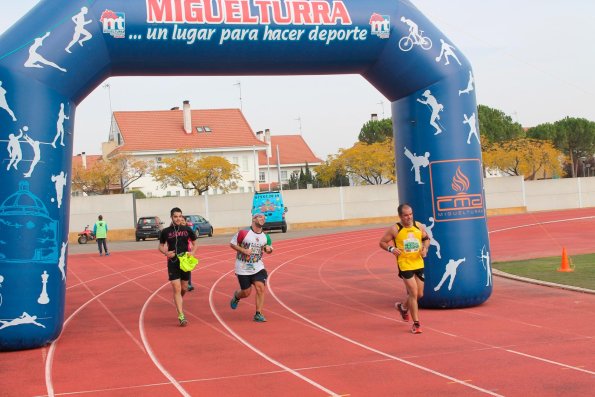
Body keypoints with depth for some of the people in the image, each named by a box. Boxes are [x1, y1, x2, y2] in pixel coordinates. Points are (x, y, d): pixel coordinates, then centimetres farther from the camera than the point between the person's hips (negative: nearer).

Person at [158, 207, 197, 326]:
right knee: (176, 289, -9)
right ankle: (181, 316, -10)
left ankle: (179, 301, 47)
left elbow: (194, 244, 11)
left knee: (184, 288, 13)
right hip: (173, 263, -2)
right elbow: (160, 246, 9)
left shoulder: (187, 230, 1)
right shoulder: (166, 231, -1)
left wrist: (192, 252, -9)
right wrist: (166, 252, -12)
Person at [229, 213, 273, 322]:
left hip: (258, 267, 3)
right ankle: (236, 296, 40)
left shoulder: (265, 237, 2)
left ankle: (258, 314, -3)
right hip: (243, 268, -3)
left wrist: (269, 249, -7)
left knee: (260, 288, -13)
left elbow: (268, 249, 17)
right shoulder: (243, 232, -12)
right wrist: (243, 250, -19)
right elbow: (232, 244, -6)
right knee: (246, 292, 3)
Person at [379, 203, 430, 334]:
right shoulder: (394, 229, -8)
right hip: (405, 265, -5)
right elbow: (382, 242, -1)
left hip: (419, 264, 5)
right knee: (413, 293, -11)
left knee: (420, 294, 12)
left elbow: (426, 238, 18)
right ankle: (416, 323, -1)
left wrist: (425, 248, -2)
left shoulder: (419, 226, 3)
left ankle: (403, 307, 42)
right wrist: (391, 249, -19)